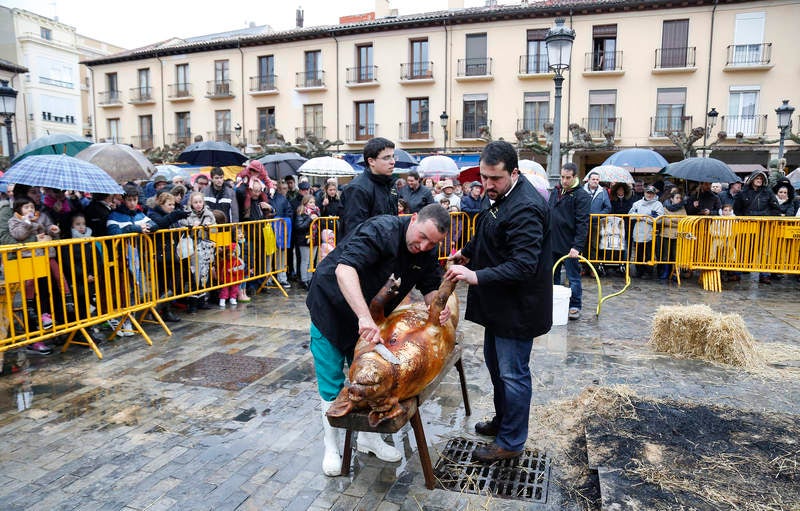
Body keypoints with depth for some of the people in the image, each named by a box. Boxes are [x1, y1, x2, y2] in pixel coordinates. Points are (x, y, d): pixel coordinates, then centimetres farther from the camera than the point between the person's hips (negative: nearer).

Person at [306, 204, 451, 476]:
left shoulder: (427, 253, -10)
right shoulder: (380, 230, -34)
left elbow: (431, 287, 1)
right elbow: (344, 269, -47)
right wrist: (364, 317, -56)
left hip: (370, 316, 6)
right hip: (331, 306, -6)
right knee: (331, 382, 3)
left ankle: (368, 437, 31)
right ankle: (331, 447, 20)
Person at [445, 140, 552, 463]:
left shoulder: (525, 207, -26)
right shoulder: (497, 195, 6)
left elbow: (523, 265, -31)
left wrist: (477, 277, -35)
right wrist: (468, 252, 12)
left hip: (517, 306, -10)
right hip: (498, 302, 10)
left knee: (512, 373, 4)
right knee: (495, 363, 23)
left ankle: (511, 442, 22)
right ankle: (502, 421, 43)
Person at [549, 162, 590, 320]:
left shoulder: (581, 196, -9)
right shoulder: (555, 191, 11)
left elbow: (582, 223, -15)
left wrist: (577, 246, -23)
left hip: (569, 246, -6)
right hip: (552, 243, 6)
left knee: (573, 277, 2)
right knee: (552, 276, 13)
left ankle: (575, 307, 13)